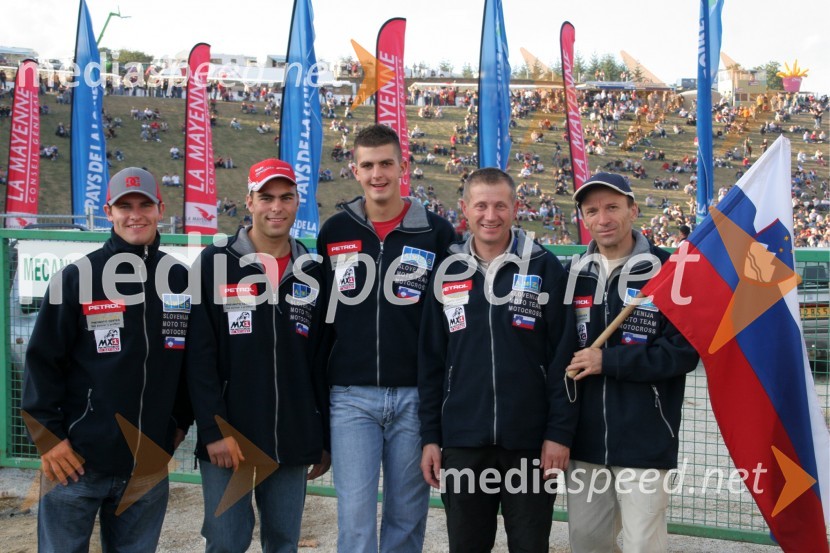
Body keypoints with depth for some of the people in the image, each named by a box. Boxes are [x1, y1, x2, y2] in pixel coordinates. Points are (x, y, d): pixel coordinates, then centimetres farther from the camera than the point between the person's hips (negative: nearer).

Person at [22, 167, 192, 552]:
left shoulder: (180, 280, 5)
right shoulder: (77, 277, -5)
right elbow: (42, 362, -5)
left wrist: (180, 423, 12)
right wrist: (47, 437, -9)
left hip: (150, 464, 3)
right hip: (77, 461, -3)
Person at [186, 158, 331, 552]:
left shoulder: (312, 274, 8)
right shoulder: (215, 264, -2)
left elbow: (322, 363, 10)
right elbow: (200, 357, -7)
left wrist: (326, 439, 9)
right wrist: (214, 431, -13)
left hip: (293, 444, 3)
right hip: (228, 439, -3)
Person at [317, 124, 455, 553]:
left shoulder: (437, 233, 1)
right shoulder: (335, 232, 6)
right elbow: (321, 317, 11)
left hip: (415, 396, 0)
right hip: (351, 397, 1)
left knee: (407, 515, 9)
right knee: (355, 515, -2)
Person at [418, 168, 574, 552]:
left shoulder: (545, 268, -2)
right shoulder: (448, 274, 5)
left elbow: (564, 358, -4)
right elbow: (430, 364, 7)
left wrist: (559, 432, -8)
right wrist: (430, 436, 3)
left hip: (531, 442, -2)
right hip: (462, 443, 2)